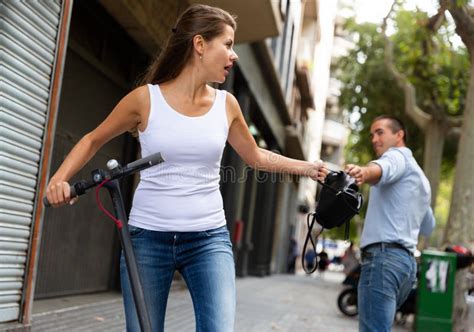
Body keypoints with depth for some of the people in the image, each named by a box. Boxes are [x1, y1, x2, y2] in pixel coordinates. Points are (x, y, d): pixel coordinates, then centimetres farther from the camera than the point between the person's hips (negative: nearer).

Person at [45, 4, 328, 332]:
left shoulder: (226, 104, 4)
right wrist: (61, 177, -8)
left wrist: (308, 167, 15)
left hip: (209, 239, 2)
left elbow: (255, 156, 20)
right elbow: (94, 140, 8)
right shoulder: (146, 98, -5)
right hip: (148, 238, -2)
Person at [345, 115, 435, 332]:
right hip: (407, 260, 10)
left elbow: (383, 168, -24)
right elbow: (428, 227, 42)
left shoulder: (398, 156, 3)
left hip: (384, 256, -10)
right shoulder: (421, 179, 30)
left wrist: (364, 172, -47)